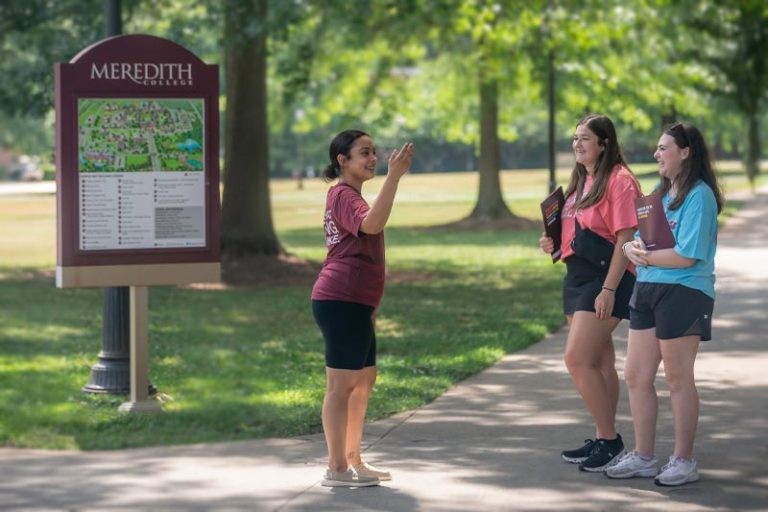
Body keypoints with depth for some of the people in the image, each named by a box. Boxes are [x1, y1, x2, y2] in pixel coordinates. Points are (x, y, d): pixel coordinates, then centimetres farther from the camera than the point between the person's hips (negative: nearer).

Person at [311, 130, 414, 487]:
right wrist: (393, 176, -36)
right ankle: (336, 469, -4)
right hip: (341, 300, -11)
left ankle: (353, 461, 23)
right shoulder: (343, 195, -10)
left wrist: (369, 308, 31)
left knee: (364, 380, 15)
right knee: (341, 384, -8)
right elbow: (372, 224, -32)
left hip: (355, 303, 11)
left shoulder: (347, 196, 23)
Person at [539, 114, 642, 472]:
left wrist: (609, 289, -22)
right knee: (599, 363, 13)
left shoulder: (618, 180, -12)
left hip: (605, 277, -9)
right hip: (578, 275, 9)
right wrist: (554, 243, 5)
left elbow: (625, 239, -17)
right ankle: (603, 441, 19)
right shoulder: (582, 181, 15)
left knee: (577, 359, -14)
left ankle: (609, 440, -6)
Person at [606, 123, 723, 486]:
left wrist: (645, 256, -8)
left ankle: (684, 462, 9)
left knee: (678, 380, -1)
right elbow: (633, 241, 14)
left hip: (683, 292, -9)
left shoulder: (700, 195, -12)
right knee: (636, 377, 10)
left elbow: (686, 256, -20)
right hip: (646, 292, 9)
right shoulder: (660, 192, 15)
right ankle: (643, 458, 20)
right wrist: (633, 248, -9)